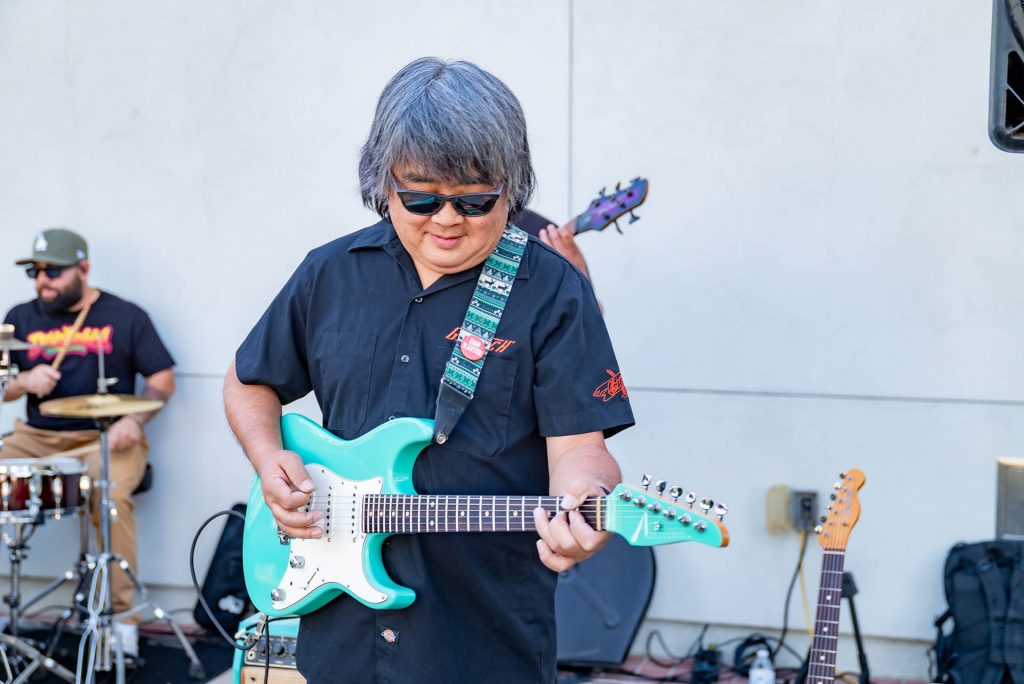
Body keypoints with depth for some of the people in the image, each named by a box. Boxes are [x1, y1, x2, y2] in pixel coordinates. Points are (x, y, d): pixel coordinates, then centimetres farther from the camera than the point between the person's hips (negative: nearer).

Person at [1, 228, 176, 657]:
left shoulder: (124, 316, 2)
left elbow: (163, 380, 1)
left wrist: (134, 419, -16)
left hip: (105, 439, -4)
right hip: (36, 437, 4)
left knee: (111, 496, -32)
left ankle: (124, 618, -20)